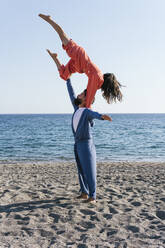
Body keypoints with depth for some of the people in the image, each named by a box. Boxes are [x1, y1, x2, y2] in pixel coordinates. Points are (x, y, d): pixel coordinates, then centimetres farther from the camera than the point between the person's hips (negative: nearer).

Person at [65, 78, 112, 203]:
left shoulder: (88, 111, -13)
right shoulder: (77, 108, 10)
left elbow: (95, 114, -36)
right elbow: (71, 94, 20)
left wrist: (103, 116, -60)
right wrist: (68, 79, 25)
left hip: (86, 144, -8)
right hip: (78, 144, 8)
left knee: (89, 171, -5)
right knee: (81, 170, 13)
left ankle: (92, 197, -1)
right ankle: (84, 193, 23)